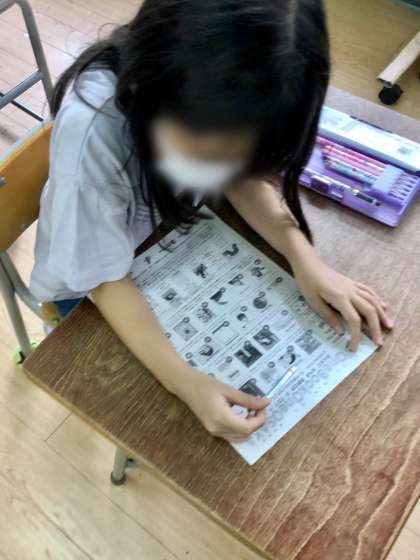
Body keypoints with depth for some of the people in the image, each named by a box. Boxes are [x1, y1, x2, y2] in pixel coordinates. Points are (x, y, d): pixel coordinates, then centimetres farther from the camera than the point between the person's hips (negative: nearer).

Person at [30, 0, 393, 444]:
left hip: (168, 229, 4)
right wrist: (184, 381, -42)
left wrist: (305, 259, -28)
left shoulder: (219, 92, -29)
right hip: (93, 271, -4)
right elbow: (105, 279, -31)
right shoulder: (91, 128, -42)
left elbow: (245, 178, -12)